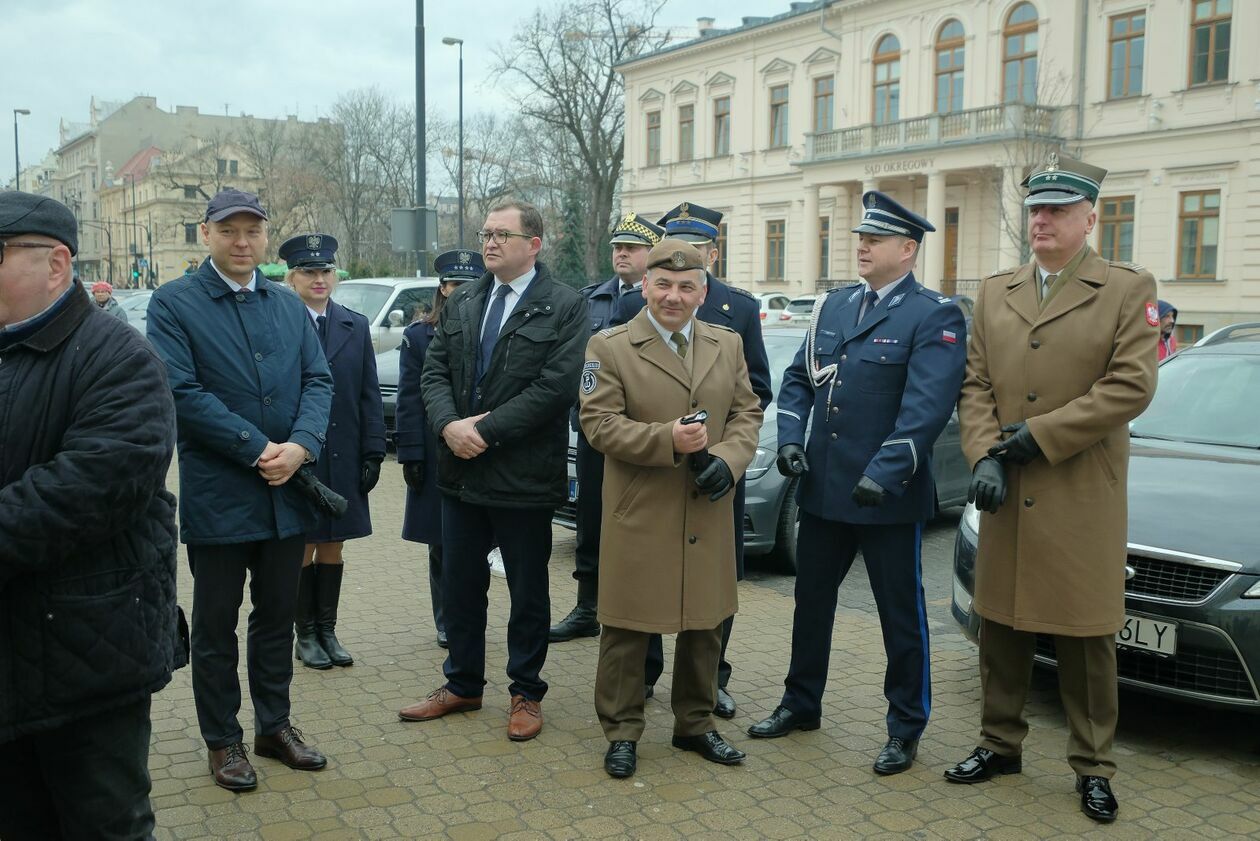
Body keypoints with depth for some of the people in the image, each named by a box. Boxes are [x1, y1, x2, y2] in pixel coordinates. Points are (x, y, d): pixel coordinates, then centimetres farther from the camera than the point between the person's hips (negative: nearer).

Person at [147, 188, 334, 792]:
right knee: (216, 624, 9)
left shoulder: (290, 306, 11)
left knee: (277, 616, 15)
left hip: (287, 492, 5)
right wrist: (259, 450, -18)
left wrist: (300, 446, -14)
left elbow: (318, 381, 4)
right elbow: (183, 391, -15)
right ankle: (223, 739, 24)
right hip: (216, 495, -4)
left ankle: (274, 725, 31)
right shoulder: (172, 303, -5)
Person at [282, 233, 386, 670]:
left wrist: (373, 453, 2)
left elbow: (370, 395, 7)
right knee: (302, 547, 7)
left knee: (333, 544, 12)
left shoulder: (356, 326, 7)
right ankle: (306, 634, 21)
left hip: (344, 460, 4)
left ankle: (328, 630, 24)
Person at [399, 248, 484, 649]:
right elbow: (409, 401, 1)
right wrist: (410, 455, -4)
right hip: (437, 460, 0)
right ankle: (447, 623, 22)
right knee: (441, 545, 9)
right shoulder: (419, 336, 4)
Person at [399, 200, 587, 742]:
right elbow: (434, 371, 6)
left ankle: (526, 693, 25)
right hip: (462, 470, 5)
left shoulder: (564, 306, -7)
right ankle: (463, 685, 32)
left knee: (528, 591, 9)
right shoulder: (461, 303, 11)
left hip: (523, 474, -5)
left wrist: (488, 430, -18)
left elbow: (556, 385, -17)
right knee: (459, 585, 15)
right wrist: (449, 424, -13)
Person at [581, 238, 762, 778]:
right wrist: (669, 439, -22)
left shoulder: (728, 344, 10)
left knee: (705, 625, 14)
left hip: (709, 517, 4)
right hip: (638, 517, -4)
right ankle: (622, 731, 20)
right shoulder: (609, 347, -3)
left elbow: (747, 413, 11)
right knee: (627, 627, 4)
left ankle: (695, 723, 31)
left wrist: (729, 458, -9)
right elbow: (599, 424, -10)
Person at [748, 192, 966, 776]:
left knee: (901, 614, 7)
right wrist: (790, 439, -5)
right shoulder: (833, 306, 11)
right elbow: (798, 379, 11)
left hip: (888, 497, -6)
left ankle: (905, 729, 23)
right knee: (811, 600, 17)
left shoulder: (935, 317, -9)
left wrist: (887, 470, -29)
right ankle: (801, 705, 35)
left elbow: (928, 404, -20)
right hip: (823, 488, 6)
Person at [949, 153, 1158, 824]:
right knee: (1000, 628, 13)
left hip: (1083, 499, -4)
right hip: (1006, 497, 4)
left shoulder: (1127, 289, -1)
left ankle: (1093, 767, 22)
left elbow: (1131, 386, -11)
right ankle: (999, 744, 28)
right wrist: (983, 457, -8)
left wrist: (1039, 436, -14)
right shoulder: (995, 292, 12)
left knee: (1087, 639, 6)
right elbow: (975, 384, 7)